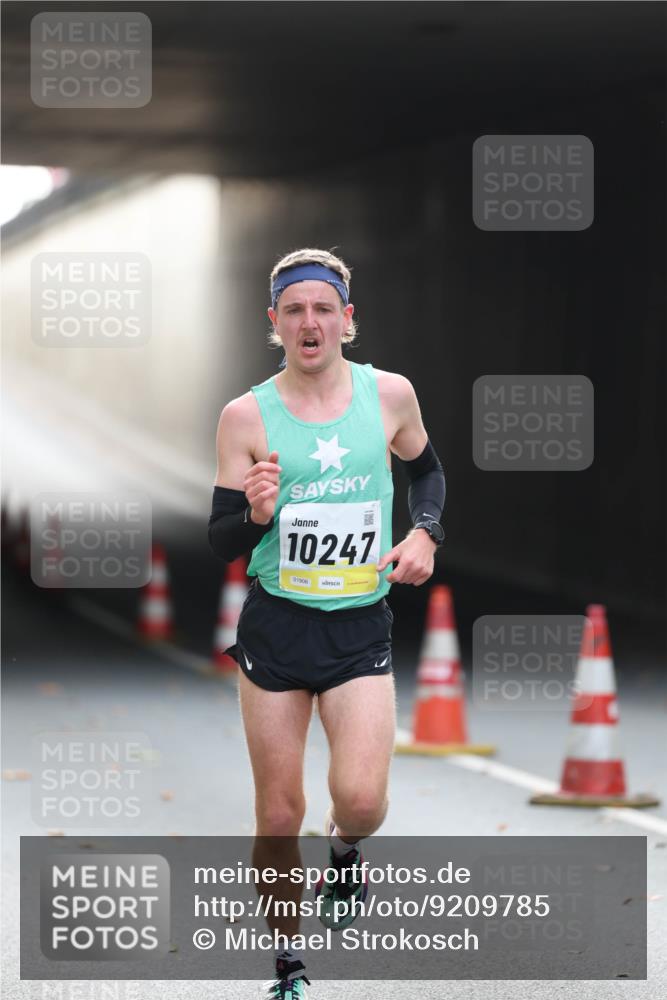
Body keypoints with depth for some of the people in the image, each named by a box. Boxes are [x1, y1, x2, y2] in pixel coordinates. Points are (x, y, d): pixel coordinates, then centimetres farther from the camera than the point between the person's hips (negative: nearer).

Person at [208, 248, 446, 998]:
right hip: (275, 625, 0)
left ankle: (342, 850, 18)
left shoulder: (389, 394, -1)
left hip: (361, 627, 0)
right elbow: (219, 543, -2)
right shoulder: (247, 416, -5)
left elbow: (426, 471, 19)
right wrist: (255, 514, -24)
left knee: (362, 799, -19)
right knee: (279, 815, 5)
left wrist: (424, 533, 0)